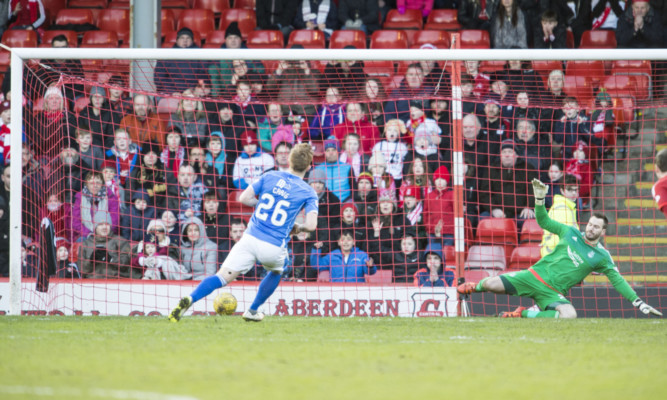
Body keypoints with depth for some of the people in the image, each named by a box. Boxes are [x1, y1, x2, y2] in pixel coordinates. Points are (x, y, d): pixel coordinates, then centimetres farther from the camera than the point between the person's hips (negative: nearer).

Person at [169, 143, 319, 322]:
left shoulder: (270, 176, 8)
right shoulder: (308, 193, 1)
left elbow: (244, 198, 5)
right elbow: (311, 225, -11)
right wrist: (298, 228, 12)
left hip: (250, 238, 1)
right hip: (274, 247, -1)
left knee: (223, 277, -4)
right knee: (276, 272, 34)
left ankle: (190, 299, -28)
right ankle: (253, 311, 34)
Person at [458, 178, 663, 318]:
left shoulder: (602, 257, 1)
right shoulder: (571, 233, 6)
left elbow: (618, 281, 1)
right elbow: (544, 221, 11)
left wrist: (638, 303, -8)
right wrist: (539, 199, -5)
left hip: (553, 292, -1)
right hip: (535, 276, 1)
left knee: (570, 315, -34)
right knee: (491, 284, -12)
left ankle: (524, 314, -12)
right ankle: (476, 286, 29)